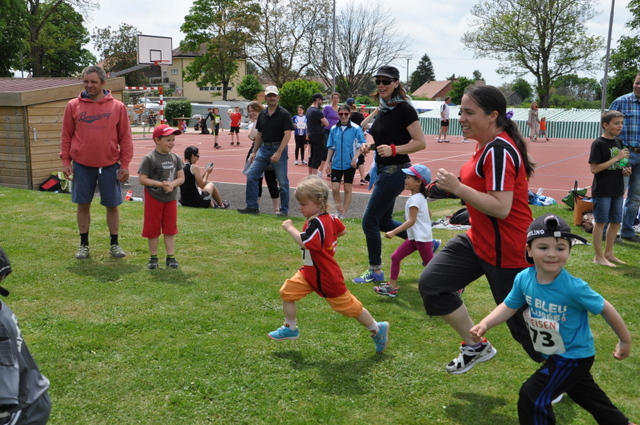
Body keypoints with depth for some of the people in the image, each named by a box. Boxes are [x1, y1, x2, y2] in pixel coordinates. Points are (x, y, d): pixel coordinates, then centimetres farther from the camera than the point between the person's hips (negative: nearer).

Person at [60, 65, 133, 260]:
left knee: (112, 205, 7)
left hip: (109, 165, -1)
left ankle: (114, 244, 21)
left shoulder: (118, 107, 0)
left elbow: (125, 138, 1)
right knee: (83, 204, 8)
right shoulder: (73, 105, 3)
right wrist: (65, 160, -1)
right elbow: (66, 136, 6)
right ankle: (84, 244, 22)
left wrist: (125, 164, -4)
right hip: (82, 165, 1)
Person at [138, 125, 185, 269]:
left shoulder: (175, 158, 2)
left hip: (171, 199, 4)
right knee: (153, 229, 5)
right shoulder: (149, 158, -12)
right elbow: (142, 179, -15)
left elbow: (181, 178, 2)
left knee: (170, 229, 8)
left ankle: (171, 257, 17)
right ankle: (153, 257, 17)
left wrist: (172, 184, -18)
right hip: (153, 198, -4)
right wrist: (161, 184, -23)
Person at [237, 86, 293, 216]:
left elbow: (287, 134, -14)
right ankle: (252, 206, 7)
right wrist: (254, 152, 12)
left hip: (279, 149, -6)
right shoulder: (262, 115, 10)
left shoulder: (284, 114, -8)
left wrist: (278, 153, -22)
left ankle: (284, 210, 12)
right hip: (263, 148, 6)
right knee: (251, 176, -1)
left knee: (282, 182, 0)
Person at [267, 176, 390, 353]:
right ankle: (290, 328, 21)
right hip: (310, 272, 10)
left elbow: (304, 242, -40)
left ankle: (377, 329, 23)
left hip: (327, 277, -10)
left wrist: (290, 228, -28)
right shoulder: (329, 218, 2)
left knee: (347, 305, 4)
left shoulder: (317, 223, -27)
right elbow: (342, 230, 18)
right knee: (287, 291, 4)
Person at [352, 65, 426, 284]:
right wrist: (371, 146, 0)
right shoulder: (382, 110, 10)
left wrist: (393, 149, -28)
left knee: (370, 221, -3)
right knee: (384, 222, 17)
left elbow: (420, 142, -18)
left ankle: (375, 271, 13)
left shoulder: (404, 109, -15)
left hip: (395, 171, -10)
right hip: (383, 170, 10)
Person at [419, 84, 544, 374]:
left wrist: (457, 188, -27)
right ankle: (475, 347, 18)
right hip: (478, 241, 10)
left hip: (505, 251, -10)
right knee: (431, 283, 2)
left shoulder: (499, 151, -23)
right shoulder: (487, 146, 7)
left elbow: (501, 208, -30)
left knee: (522, 323, 4)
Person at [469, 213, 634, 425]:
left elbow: (605, 308, -17)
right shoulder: (523, 279, -16)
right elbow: (509, 306, -3)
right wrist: (484, 324, -19)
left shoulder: (573, 288, -31)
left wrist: (625, 341, -4)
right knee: (585, 393, 27)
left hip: (574, 356, -7)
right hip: (553, 354, 7)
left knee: (532, 395, -9)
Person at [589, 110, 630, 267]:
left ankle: (608, 253, 27)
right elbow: (594, 169, -19)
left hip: (617, 190, 8)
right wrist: (617, 158, -20)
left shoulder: (619, 142, 9)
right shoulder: (598, 144, -14)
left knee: (616, 222, 13)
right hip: (602, 190, -7)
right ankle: (598, 256, 11)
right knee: (600, 222, 1)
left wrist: (624, 170, 0)